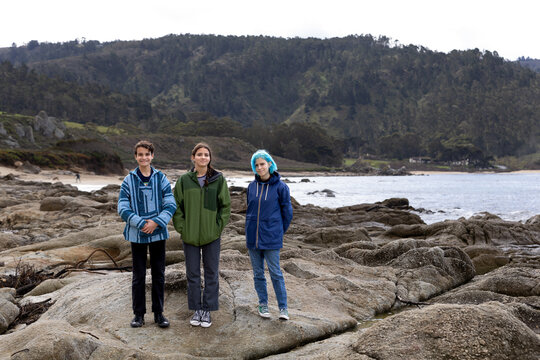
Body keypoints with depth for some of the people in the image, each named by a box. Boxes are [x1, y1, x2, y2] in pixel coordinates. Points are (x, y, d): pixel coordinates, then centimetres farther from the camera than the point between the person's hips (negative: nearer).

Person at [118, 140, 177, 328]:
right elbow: (123, 209, -6)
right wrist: (141, 224, -17)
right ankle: (139, 313, 19)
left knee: (159, 274, 8)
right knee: (138, 276, 7)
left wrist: (156, 222, -16)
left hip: (158, 233, 1)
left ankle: (159, 312, 20)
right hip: (137, 235, -1)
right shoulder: (129, 180, -1)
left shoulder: (161, 178, 1)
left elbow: (171, 205, -3)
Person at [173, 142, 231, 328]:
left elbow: (225, 206, 2)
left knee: (211, 273, 7)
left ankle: (207, 310, 19)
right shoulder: (184, 180, 0)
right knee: (192, 274, 9)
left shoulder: (218, 179, -1)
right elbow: (176, 206, 4)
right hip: (190, 236, 1)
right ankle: (196, 309, 22)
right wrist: (181, 228, -3)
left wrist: (218, 227, -6)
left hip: (212, 236, 0)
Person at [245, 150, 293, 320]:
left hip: (271, 238, -4)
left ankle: (283, 307, 8)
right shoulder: (252, 186, 6)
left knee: (275, 272, -2)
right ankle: (263, 304, 23)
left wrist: (279, 231, 6)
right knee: (258, 272, 11)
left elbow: (287, 211, 0)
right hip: (253, 236, 4)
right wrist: (251, 228, 14)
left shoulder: (280, 186, -7)